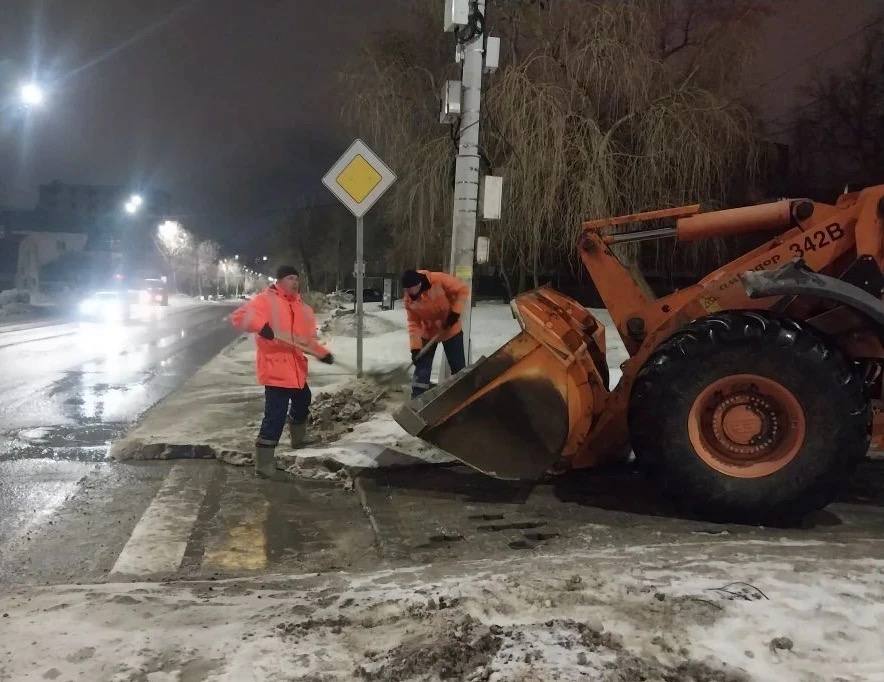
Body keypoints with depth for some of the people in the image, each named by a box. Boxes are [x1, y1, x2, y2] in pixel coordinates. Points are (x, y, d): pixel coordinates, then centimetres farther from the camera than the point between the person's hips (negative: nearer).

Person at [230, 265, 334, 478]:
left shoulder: (302, 308, 13)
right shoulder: (266, 300, -10)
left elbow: (308, 339, 19)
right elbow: (239, 316, -18)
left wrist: (323, 353, 5)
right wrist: (261, 326, -33)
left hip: (297, 369, 9)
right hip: (275, 369, -9)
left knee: (303, 401, 29)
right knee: (276, 415, -12)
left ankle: (299, 438, 55)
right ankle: (264, 462, -4)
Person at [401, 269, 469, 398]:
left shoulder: (439, 280, -26)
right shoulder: (408, 299, -15)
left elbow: (463, 290, -19)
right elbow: (413, 324, -11)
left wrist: (455, 312, -25)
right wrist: (415, 347, -18)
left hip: (451, 329, -2)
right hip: (428, 333, 2)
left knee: (458, 367, 6)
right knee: (422, 367, 1)